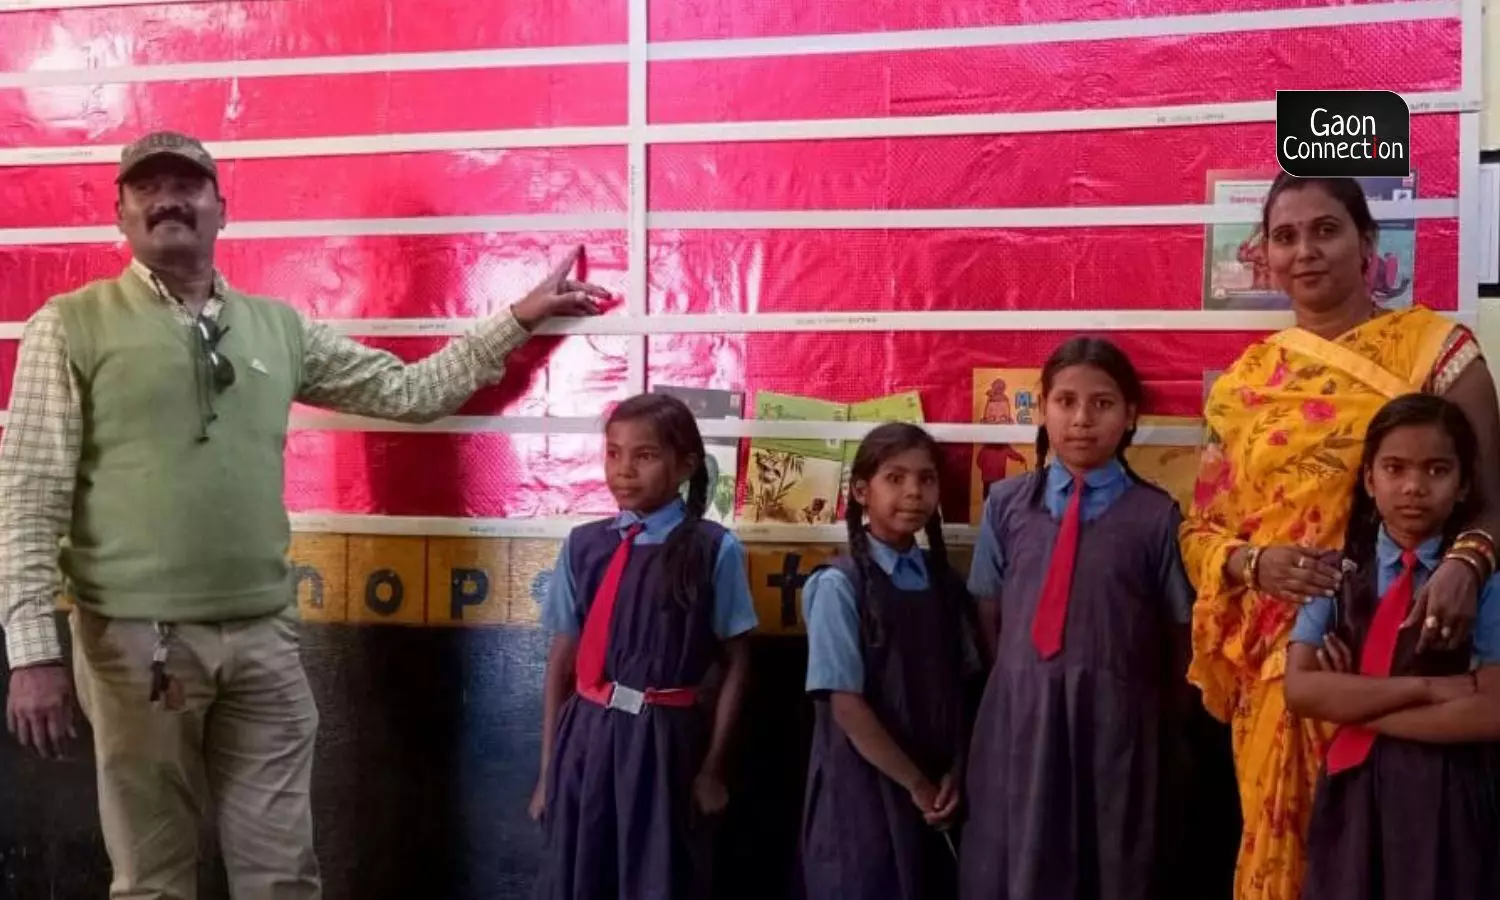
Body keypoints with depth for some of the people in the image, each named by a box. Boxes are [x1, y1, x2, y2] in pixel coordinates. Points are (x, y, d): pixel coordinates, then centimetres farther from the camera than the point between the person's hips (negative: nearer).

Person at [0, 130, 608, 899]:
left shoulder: (276, 327, 11)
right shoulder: (71, 327, -1)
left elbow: (411, 390, 16)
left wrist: (520, 319, 13)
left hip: (263, 636, 4)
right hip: (139, 639, -3)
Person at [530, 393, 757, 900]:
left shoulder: (714, 551, -5)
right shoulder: (583, 546, 4)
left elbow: (736, 664, 1)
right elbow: (561, 663, 7)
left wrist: (712, 768, 1)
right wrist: (548, 768, 7)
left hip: (663, 743, -2)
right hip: (585, 739, 3)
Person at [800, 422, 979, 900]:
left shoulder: (944, 582, 5)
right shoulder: (840, 584, -11)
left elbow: (959, 686, 8)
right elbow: (844, 703, -14)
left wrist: (954, 773, -4)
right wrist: (915, 783, -11)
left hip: (937, 793, 5)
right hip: (863, 790, -5)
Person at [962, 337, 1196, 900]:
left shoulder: (1156, 514, -5)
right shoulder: (1007, 504, 2)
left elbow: (1177, 634, 0)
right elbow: (989, 616, 8)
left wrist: (1172, 733, 5)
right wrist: (1022, 685, 6)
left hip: (1116, 721, -1)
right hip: (1020, 718, 2)